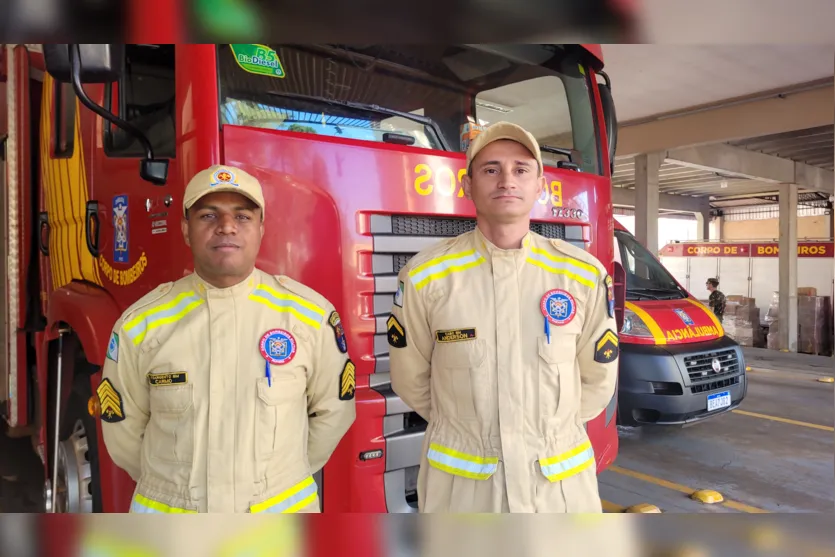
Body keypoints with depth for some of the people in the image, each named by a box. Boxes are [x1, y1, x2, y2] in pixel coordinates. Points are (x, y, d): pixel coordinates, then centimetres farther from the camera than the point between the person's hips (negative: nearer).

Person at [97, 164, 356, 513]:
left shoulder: (311, 315, -12)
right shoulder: (139, 325, -10)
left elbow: (333, 410, 0)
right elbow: (123, 429, 2)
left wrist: (285, 476, 7)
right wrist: (171, 485, 10)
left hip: (282, 509, 0)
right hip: (168, 510, 1)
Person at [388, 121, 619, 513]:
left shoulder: (585, 275, -5)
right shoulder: (425, 277, -10)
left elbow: (597, 380, 6)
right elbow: (411, 379, 2)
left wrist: (548, 431, 10)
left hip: (561, 480, 2)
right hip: (459, 481, -1)